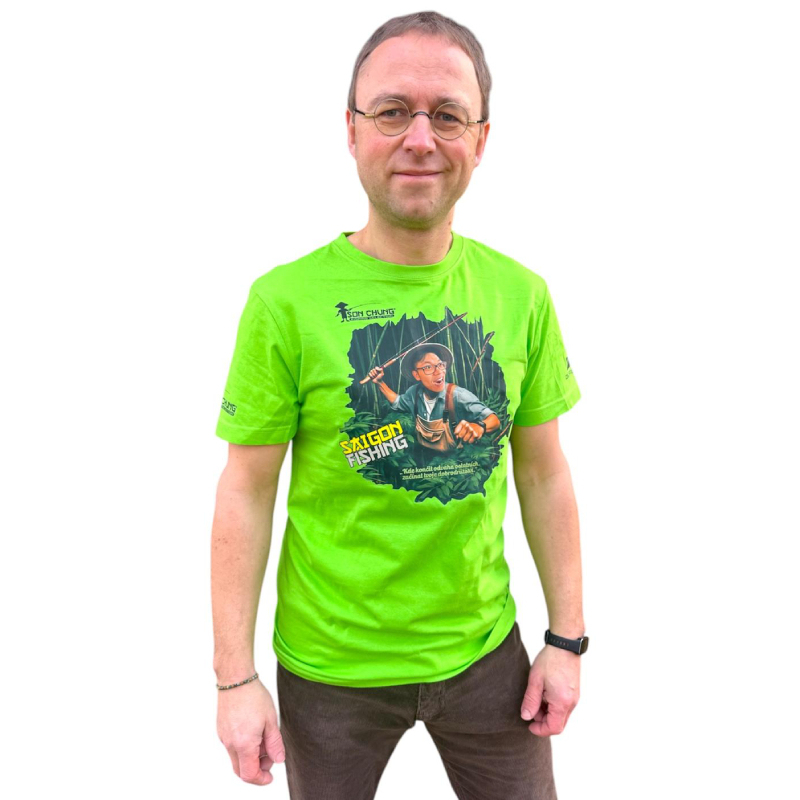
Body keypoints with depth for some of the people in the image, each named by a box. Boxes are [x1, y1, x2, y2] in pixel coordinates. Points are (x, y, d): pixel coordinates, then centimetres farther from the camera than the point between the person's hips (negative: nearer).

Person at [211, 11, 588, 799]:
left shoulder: (522, 295, -6)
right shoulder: (285, 300, -15)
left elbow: (543, 474, 1)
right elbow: (246, 494, -11)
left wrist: (567, 636, 3)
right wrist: (234, 678, -9)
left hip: (486, 650, 3)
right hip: (330, 664, -2)